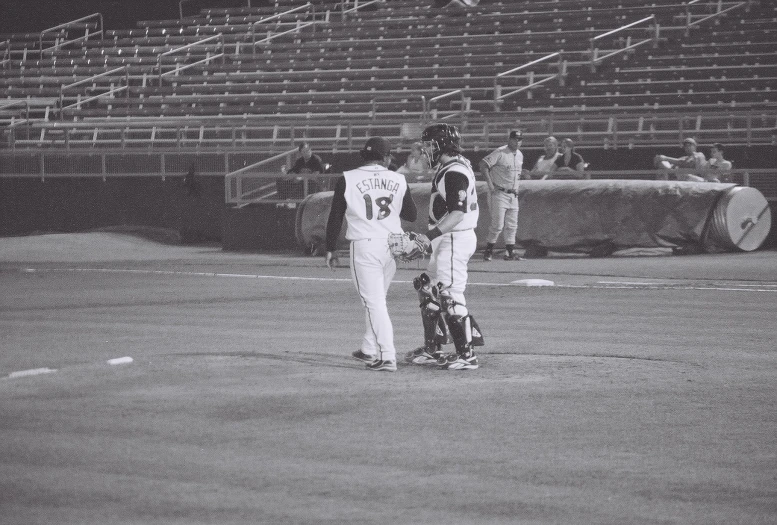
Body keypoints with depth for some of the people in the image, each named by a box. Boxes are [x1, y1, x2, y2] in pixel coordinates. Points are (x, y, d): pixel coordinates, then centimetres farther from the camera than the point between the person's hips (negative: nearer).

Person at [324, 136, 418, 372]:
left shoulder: (347, 180, -3)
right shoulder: (398, 180, 4)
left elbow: (335, 217, -1)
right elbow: (411, 214, 11)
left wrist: (330, 249, 7)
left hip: (364, 246, -4)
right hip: (392, 246, 4)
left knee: (374, 302, -5)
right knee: (376, 299, 19)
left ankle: (387, 356, -13)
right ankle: (369, 350, 29)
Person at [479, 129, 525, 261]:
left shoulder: (519, 155, 13)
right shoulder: (500, 153, -11)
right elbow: (483, 165, -16)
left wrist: (516, 188, 15)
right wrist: (490, 184, -18)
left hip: (513, 195, 7)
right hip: (499, 193, -7)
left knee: (512, 225, 5)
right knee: (497, 224, -9)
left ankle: (510, 252, 9)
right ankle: (488, 250, 3)